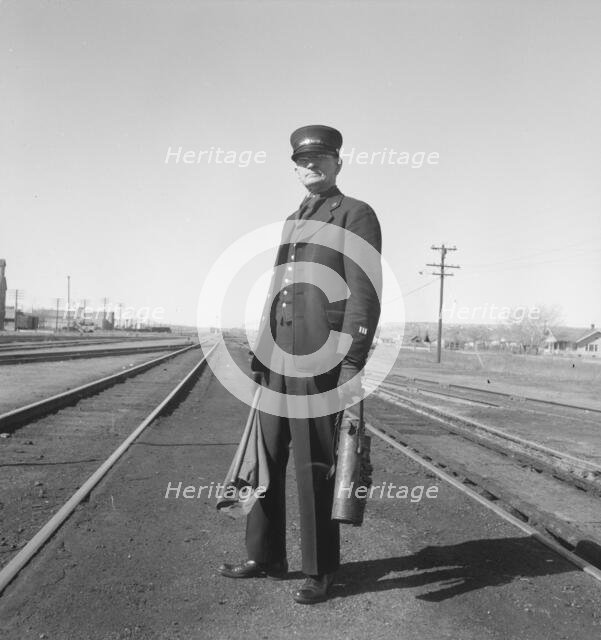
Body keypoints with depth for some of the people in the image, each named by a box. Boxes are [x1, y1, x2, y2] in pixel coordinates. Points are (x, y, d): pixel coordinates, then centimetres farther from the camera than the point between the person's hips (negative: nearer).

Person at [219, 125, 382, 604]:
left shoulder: (357, 215, -1)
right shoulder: (292, 222, 21)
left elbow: (366, 295, -11)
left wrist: (353, 368, -18)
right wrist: (260, 357, 17)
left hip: (322, 362, -7)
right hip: (278, 361, 7)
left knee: (316, 468, 0)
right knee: (265, 458, 11)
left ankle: (320, 572, 17)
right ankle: (266, 557, 27)